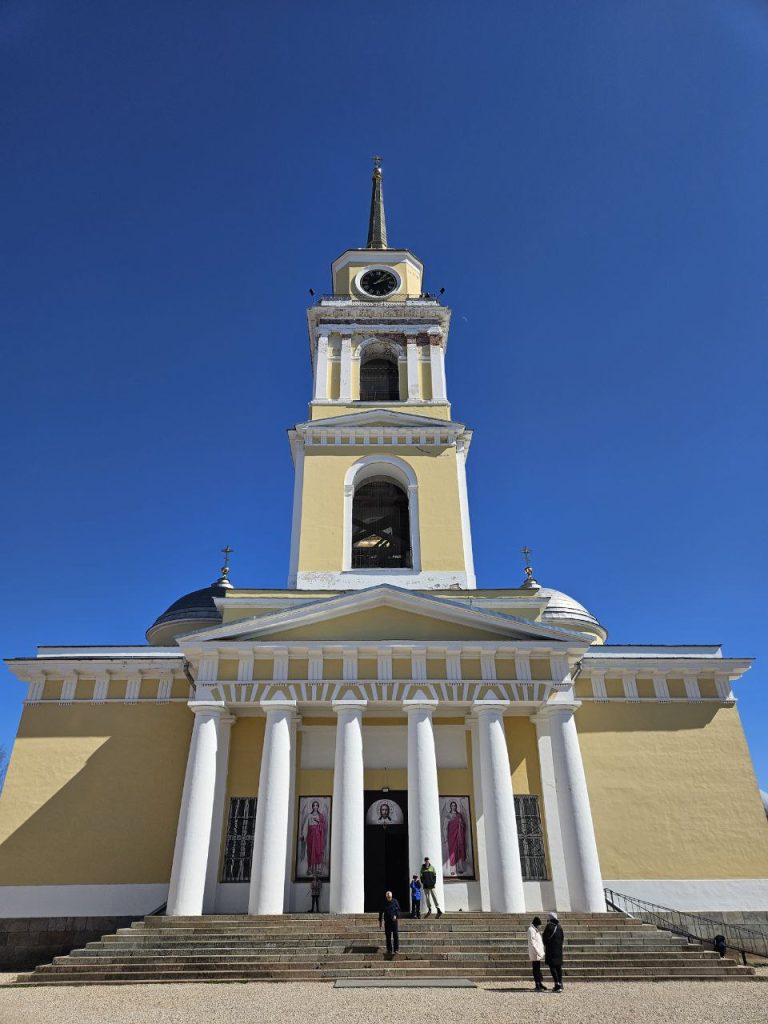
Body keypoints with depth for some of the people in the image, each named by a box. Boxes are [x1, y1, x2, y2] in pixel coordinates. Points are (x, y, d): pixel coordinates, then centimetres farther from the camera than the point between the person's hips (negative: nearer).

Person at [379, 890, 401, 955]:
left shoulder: (395, 901, -3)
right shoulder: (383, 903, -1)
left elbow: (398, 910, 3)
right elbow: (381, 912, 7)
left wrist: (396, 915, -15)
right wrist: (380, 921, 7)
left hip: (394, 921, -1)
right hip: (387, 922, 1)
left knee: (396, 935, -6)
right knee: (388, 937, 6)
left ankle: (396, 949, 3)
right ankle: (389, 950, 15)